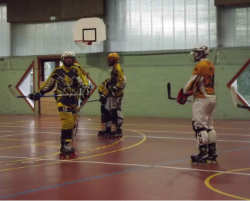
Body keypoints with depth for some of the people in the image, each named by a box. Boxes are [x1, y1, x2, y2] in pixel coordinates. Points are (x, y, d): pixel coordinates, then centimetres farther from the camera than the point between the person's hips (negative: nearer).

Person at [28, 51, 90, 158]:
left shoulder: (76, 71, 4)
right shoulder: (57, 71, 3)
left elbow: (83, 81, -10)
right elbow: (48, 84, 11)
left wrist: (86, 89, -30)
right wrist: (38, 92, 5)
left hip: (73, 99, 3)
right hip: (62, 99, -3)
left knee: (71, 122, 6)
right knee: (67, 121, -17)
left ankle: (65, 144, 17)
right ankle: (65, 145, -15)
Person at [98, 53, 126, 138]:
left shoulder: (118, 69, -10)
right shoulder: (114, 69, 21)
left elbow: (122, 81, -20)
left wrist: (115, 88, -30)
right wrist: (104, 95, 25)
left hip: (116, 94, -10)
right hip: (112, 94, 10)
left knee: (116, 112, -8)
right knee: (107, 111, 10)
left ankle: (118, 130, -4)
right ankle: (108, 129, 15)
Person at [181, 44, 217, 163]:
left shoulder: (200, 65, -14)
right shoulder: (210, 65, 13)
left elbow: (192, 82, -15)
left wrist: (184, 93, 0)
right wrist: (191, 92, 16)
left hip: (202, 99, -9)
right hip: (212, 97, 9)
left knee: (200, 126, -6)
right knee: (209, 126, 13)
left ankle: (203, 153, -9)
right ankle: (212, 152, 14)